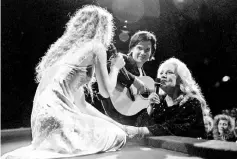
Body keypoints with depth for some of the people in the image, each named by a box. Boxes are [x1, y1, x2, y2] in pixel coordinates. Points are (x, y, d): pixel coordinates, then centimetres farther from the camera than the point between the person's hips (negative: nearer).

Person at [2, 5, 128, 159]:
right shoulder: (96, 47, -1)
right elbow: (106, 91, 2)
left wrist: (115, 124, 24)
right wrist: (115, 67, 19)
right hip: (57, 116, -8)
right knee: (118, 136, 2)